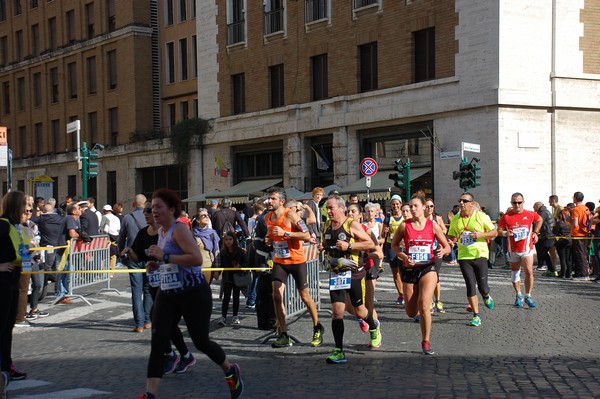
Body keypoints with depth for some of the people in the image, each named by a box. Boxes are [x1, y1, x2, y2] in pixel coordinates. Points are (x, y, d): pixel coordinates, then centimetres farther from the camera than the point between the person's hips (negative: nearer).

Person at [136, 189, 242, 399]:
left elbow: (197, 258, -29)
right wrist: (156, 265, 7)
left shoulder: (179, 229, -16)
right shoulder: (161, 231, 10)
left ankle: (230, 371, 33)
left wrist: (164, 256, -27)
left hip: (194, 294, -7)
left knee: (200, 341, 6)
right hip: (167, 294, 8)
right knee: (157, 343, -6)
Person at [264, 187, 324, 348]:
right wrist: (269, 239, -2)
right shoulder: (267, 217, 2)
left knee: (304, 296, 7)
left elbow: (307, 236, -21)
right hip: (279, 261, 5)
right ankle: (284, 335, -2)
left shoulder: (290, 215, -18)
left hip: (297, 261, -5)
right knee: (276, 296, -9)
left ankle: (317, 329, 28)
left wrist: (285, 233, -28)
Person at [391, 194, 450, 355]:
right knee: (411, 313, 6)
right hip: (409, 268, 1)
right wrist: (403, 256, -11)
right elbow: (394, 245, 8)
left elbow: (447, 246, 6)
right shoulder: (405, 226, -2)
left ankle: (426, 342, -2)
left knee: (423, 306, -19)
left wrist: (442, 251, -17)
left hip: (428, 268, -1)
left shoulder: (432, 225, -1)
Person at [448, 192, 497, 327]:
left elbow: (495, 232, 1)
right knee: (470, 286, -2)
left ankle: (486, 297, 36)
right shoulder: (455, 219, 5)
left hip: (480, 255, -2)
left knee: (483, 287, -2)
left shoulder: (481, 216, -4)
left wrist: (481, 235, -16)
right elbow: (451, 236, 16)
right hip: (463, 257, 2)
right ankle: (476, 316, 8)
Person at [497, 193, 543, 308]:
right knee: (515, 273, 11)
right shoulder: (506, 216, -6)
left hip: (527, 248, -1)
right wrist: (505, 233, -21)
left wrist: (535, 232, 9)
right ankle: (518, 296, 28)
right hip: (513, 250, 1)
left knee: (529, 272, -12)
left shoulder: (530, 214, -2)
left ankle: (528, 297, 1)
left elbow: (539, 220, 19)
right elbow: (499, 230, 0)